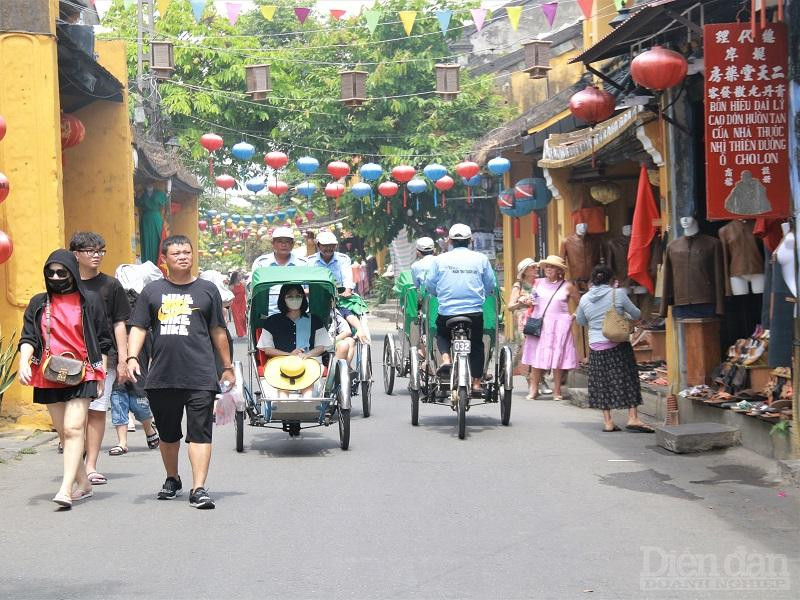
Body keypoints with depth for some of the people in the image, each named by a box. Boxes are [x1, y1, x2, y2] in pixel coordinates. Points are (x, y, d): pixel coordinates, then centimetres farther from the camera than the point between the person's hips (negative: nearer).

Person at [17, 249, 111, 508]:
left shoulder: (90, 301, 5)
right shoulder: (38, 303, 12)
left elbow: (103, 341, 8)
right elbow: (28, 337, 5)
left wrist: (101, 376, 4)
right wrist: (24, 363, -14)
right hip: (48, 378, 4)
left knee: (73, 429, -16)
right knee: (64, 433, 9)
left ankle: (66, 489, -23)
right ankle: (83, 484, 20)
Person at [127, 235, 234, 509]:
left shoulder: (207, 290, 9)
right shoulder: (152, 291, 11)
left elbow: (218, 331, 13)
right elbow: (138, 328, 8)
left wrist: (228, 367, 14)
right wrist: (132, 357, -7)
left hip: (200, 377, -2)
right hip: (161, 377, 2)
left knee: (199, 433, -9)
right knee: (168, 434, 15)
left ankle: (198, 489, -10)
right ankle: (172, 480, 34)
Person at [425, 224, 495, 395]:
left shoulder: (440, 259, 1)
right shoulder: (481, 259, 2)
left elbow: (430, 284, 4)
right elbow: (490, 286, 7)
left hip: (447, 311, 0)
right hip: (475, 311, 0)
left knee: (442, 335, 27)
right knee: (476, 345, 16)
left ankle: (445, 359, 0)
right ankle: (476, 383, 14)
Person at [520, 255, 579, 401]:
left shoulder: (567, 286, 3)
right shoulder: (538, 283, 9)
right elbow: (531, 301, 20)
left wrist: (573, 317, -3)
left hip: (559, 325, -2)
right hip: (538, 324, 2)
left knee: (557, 358, -1)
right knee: (537, 357, -2)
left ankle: (557, 391, 8)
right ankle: (533, 389, 3)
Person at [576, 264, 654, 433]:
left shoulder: (585, 299, 1)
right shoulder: (618, 293, -7)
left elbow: (580, 321, 16)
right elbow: (636, 314, 3)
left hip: (596, 347, 3)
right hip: (618, 345, -3)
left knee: (602, 382, 9)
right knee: (627, 379, 4)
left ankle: (607, 421, 9)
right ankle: (633, 417, -3)